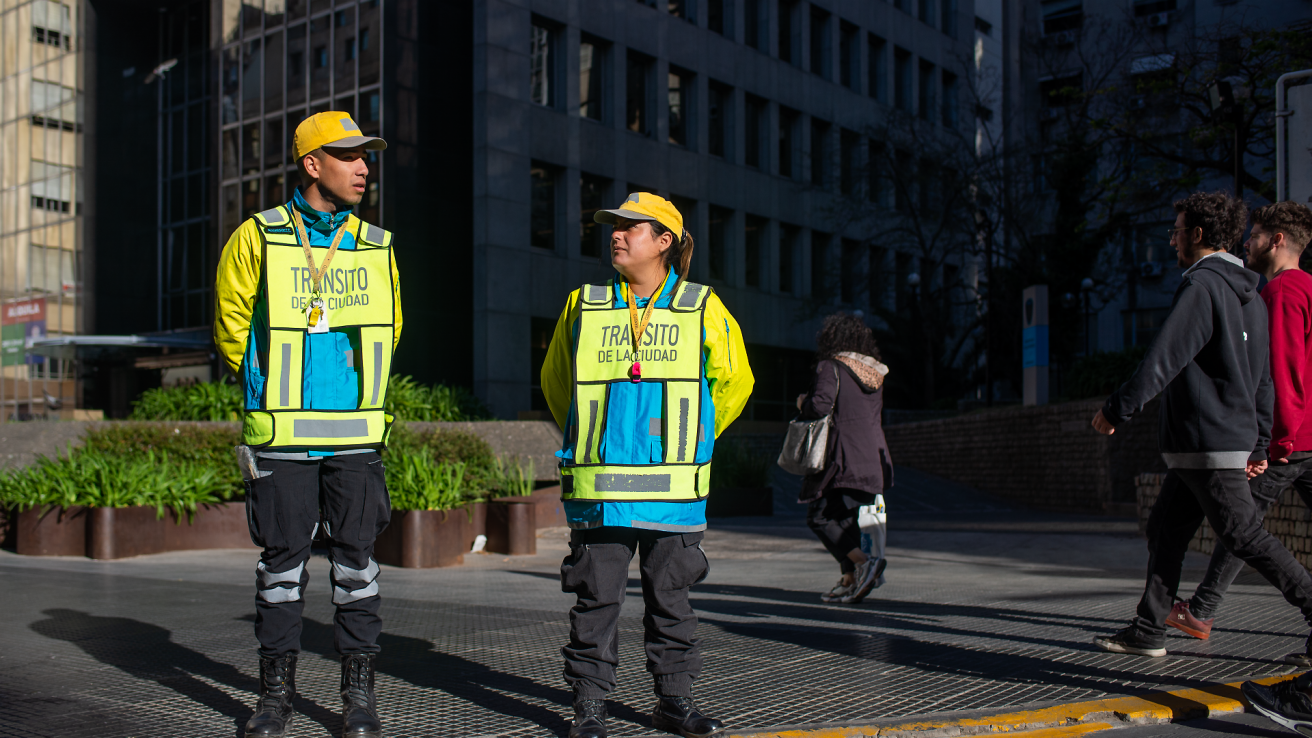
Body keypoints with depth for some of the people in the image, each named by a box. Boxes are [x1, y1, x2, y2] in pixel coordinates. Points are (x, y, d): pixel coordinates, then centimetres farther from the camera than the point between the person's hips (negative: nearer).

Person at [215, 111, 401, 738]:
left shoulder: (377, 246, 8)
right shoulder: (257, 239, -1)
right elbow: (232, 325, 9)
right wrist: (271, 389, 11)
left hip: (355, 433, 2)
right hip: (280, 433, -2)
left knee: (357, 560, 4)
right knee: (281, 560, 5)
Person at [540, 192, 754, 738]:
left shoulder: (702, 309, 3)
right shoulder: (584, 307, 6)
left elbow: (733, 382, 14)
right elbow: (555, 381, 19)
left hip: (674, 489, 0)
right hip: (599, 486, 0)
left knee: (670, 596, 10)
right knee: (596, 597, 3)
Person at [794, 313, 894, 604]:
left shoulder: (832, 367, -9)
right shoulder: (874, 372, 14)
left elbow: (820, 404, -22)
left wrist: (802, 403, 0)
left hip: (843, 457, -8)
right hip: (873, 457, 8)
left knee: (819, 517, -1)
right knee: (844, 516, 16)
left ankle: (863, 562, -17)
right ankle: (850, 580, 13)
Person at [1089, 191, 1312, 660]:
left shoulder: (1202, 285, -14)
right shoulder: (1249, 296, 17)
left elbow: (1164, 359, -20)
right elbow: (1264, 379, 19)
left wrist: (1117, 409, -13)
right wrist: (1258, 445, 22)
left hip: (1208, 444, -10)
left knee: (1246, 537, -4)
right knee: (1165, 530, 12)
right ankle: (1149, 631, 15)